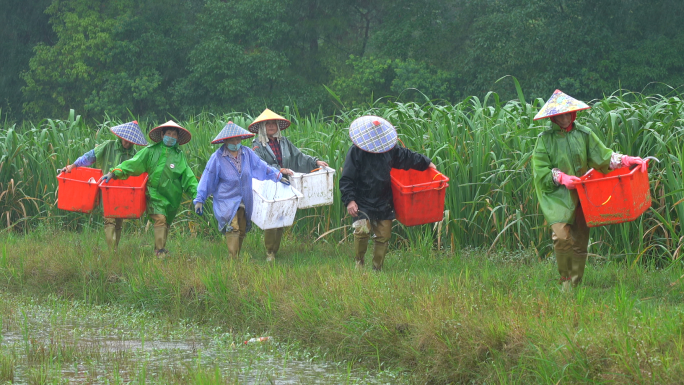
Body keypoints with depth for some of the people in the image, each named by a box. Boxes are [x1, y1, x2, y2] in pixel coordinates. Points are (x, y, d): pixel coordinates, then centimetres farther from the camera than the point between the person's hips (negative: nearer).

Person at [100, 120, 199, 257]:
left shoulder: (180, 156, 12)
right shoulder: (151, 151, 3)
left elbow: (188, 177, 11)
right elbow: (133, 164, 1)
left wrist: (196, 193, 0)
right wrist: (114, 172, -8)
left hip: (172, 197, 4)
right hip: (155, 193, -4)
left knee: (166, 223, 8)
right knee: (160, 219, -19)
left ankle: (158, 250, 20)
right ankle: (160, 251, -20)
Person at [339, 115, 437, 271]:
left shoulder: (389, 148, 3)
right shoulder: (356, 151, -10)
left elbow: (406, 157, 23)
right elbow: (346, 179, -10)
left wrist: (426, 162, 30)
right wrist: (349, 200, -19)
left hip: (384, 203, 5)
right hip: (363, 203, -5)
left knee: (384, 235, 4)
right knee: (362, 230, -23)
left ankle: (377, 268, 17)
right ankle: (359, 263, -1)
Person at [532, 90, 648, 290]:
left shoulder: (583, 134, 7)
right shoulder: (545, 139, -1)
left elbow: (603, 157, 8)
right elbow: (540, 172, -4)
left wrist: (626, 160, -7)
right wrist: (561, 178, -18)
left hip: (581, 197, 3)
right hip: (557, 198, -3)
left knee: (580, 242, 4)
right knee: (562, 237, -19)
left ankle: (576, 286, 15)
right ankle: (565, 281, -5)